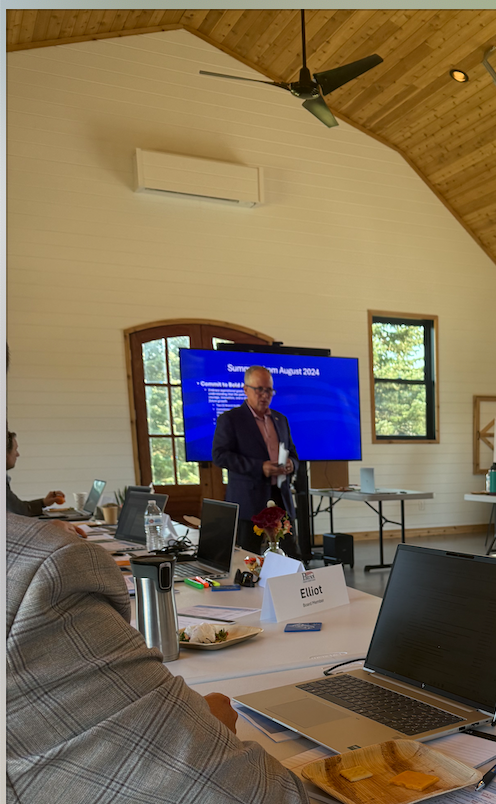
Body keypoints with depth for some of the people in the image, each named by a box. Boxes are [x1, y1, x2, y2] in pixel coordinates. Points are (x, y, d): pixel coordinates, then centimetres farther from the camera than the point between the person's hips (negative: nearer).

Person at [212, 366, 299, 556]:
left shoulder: (280, 419, 17)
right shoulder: (230, 419, -2)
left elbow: (293, 454, 24)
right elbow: (219, 455, -12)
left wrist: (291, 465, -2)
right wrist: (259, 467, -20)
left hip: (281, 498, 5)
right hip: (249, 502, -5)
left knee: (292, 556, 5)